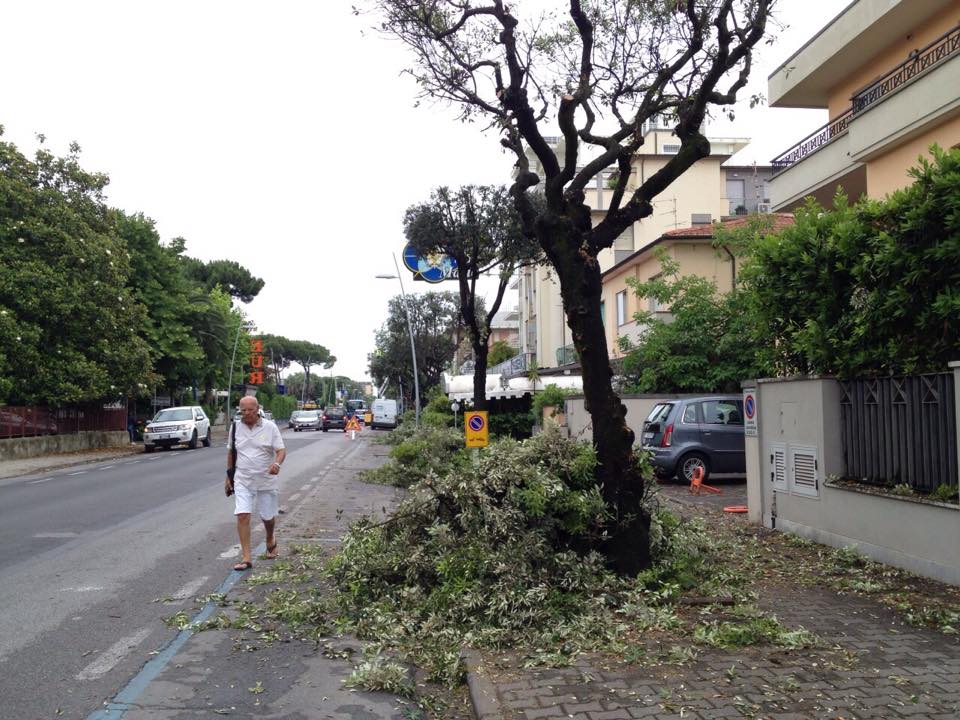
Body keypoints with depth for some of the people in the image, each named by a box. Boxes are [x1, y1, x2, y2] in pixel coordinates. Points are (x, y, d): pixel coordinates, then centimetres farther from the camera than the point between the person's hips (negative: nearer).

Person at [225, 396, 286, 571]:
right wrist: (228, 477, 14)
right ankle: (246, 558, -6)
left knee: (268, 516, 11)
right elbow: (230, 452, 13)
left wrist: (277, 463, -30)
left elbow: (281, 450, -9)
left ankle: (270, 541, 43)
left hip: (266, 480, -1)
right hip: (242, 481, 1)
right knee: (242, 516, -11)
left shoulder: (270, 427, -6)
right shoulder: (235, 427, 3)